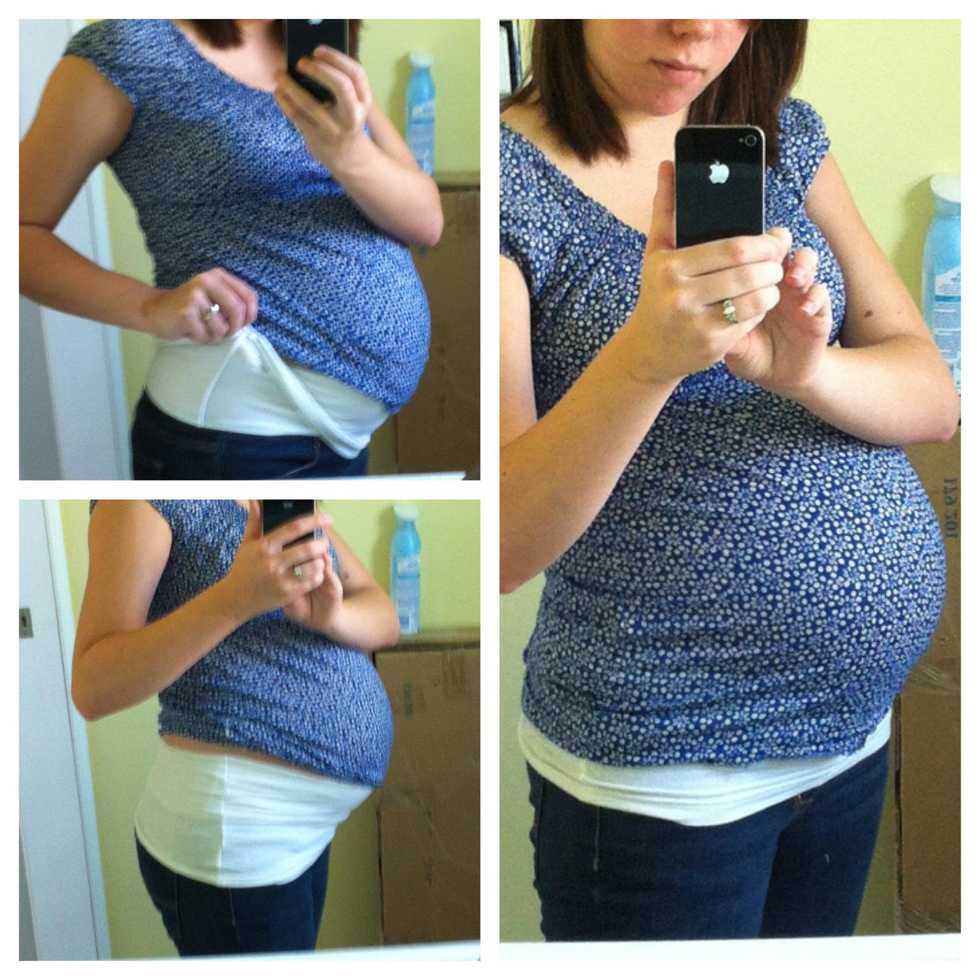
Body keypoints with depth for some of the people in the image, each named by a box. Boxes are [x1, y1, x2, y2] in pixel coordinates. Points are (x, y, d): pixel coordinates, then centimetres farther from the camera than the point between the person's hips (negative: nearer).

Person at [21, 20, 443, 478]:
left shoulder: (320, 56, 8)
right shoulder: (129, 46, -9)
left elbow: (425, 222, -1)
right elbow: (19, 231, -7)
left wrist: (349, 153, -22)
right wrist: (151, 307, -23)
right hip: (244, 435, -5)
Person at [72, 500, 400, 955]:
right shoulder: (140, 502, -12)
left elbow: (385, 619, 1)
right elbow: (93, 689, -20)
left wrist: (330, 614, -22)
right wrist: (234, 599, -33)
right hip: (234, 832, -7)